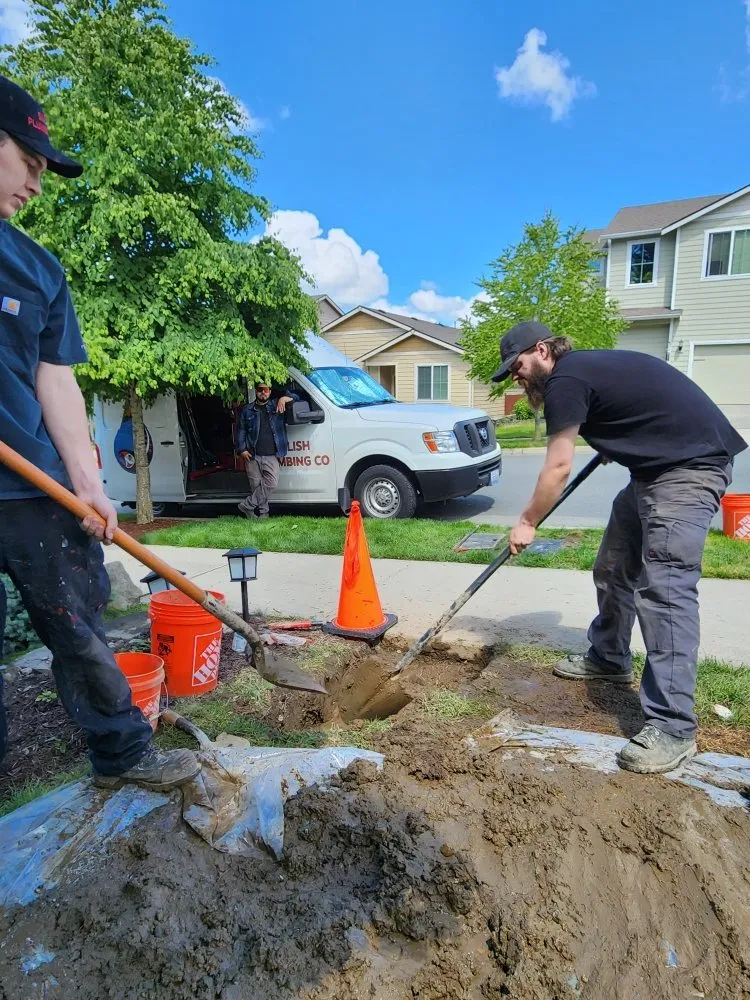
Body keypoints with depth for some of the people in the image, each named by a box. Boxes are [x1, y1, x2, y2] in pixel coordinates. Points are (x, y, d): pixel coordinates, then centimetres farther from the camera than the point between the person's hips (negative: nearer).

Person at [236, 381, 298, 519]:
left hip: (271, 456, 0)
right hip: (252, 456, 1)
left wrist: (283, 399, -12)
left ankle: (247, 505, -5)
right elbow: (241, 430, 12)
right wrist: (242, 449, 0)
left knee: (271, 483, -16)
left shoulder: (276, 405, 11)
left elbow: (295, 397, 8)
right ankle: (262, 513, 11)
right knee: (256, 485, 1)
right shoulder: (248, 410, 12)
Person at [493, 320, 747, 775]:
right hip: (655, 467, 11)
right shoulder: (585, 366, 14)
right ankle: (609, 659, 32)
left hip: (691, 465, -11)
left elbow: (558, 469, -13)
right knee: (614, 569, 15)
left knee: (664, 587, -17)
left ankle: (673, 727, -14)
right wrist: (608, 447, 38)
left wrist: (527, 523, -2)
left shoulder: (565, 380, -15)